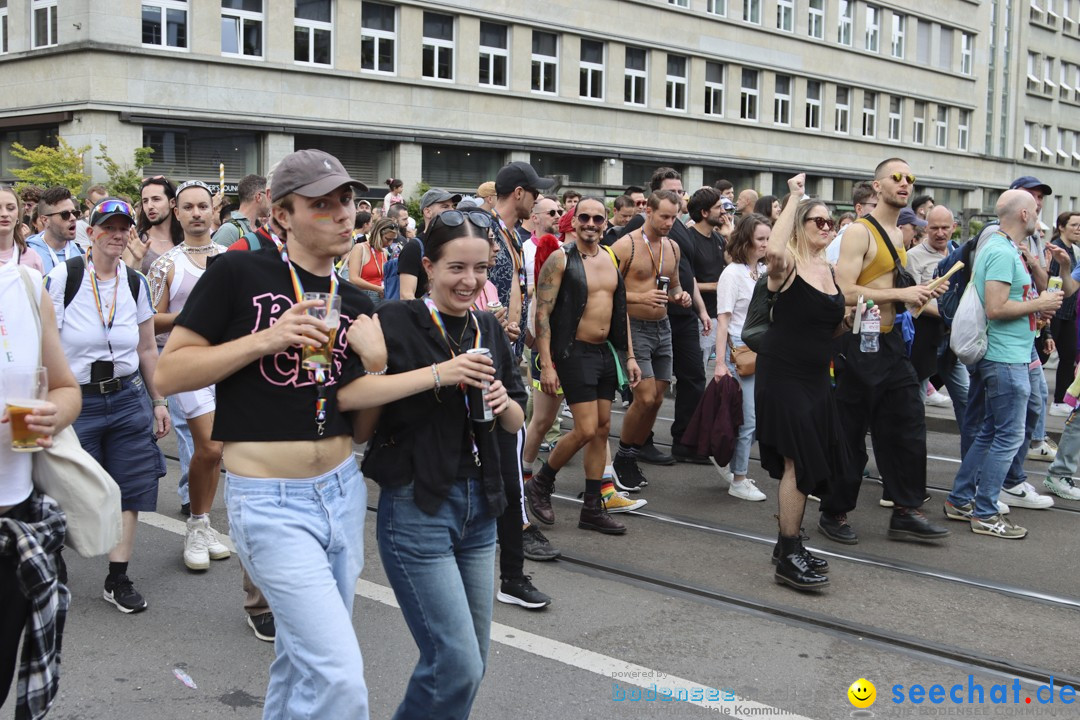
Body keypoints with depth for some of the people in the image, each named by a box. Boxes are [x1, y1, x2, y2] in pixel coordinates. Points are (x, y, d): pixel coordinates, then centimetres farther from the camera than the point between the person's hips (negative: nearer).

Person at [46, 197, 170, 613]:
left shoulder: (136, 283, 5)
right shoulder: (64, 277, -8)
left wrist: (159, 401, 13)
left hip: (128, 398, 4)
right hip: (77, 402, -4)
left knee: (129, 491, 4)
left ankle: (118, 579, 16)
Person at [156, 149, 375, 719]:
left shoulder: (356, 305, 9)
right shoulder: (237, 274, -6)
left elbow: (360, 429, 11)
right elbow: (169, 372, -8)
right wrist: (264, 340, -17)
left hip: (343, 491, 6)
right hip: (269, 502, -6)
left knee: (303, 661, 18)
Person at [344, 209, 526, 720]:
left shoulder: (489, 331, 9)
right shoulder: (396, 322, -10)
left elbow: (516, 423, 15)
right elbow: (346, 393, -27)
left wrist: (504, 402, -8)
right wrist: (440, 374, -27)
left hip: (479, 506, 7)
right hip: (416, 509, -6)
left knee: (471, 659, 14)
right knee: (458, 664, -8)